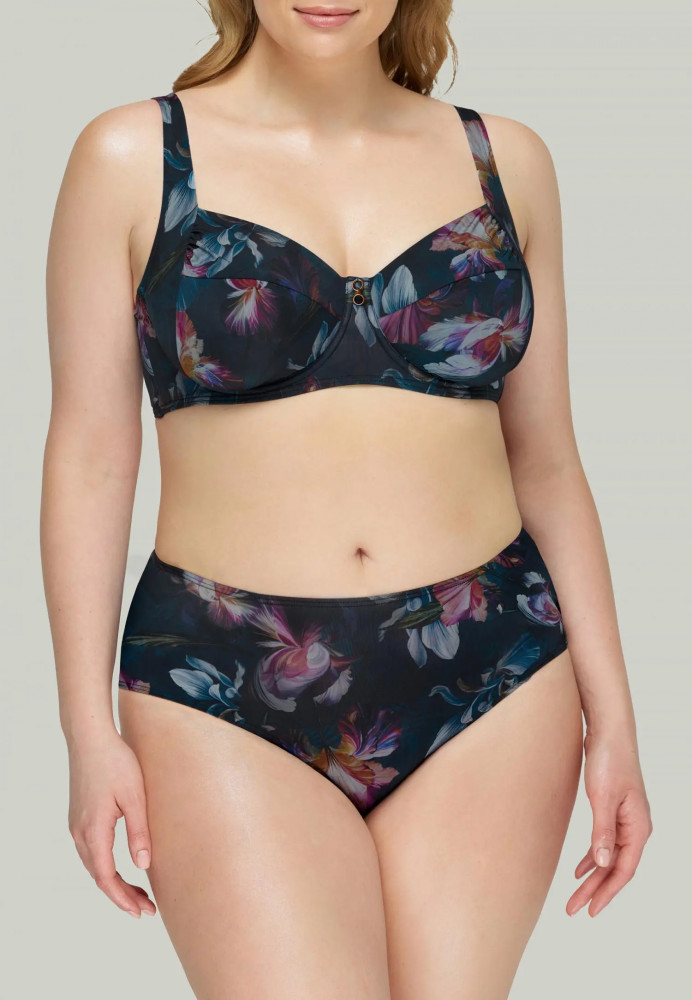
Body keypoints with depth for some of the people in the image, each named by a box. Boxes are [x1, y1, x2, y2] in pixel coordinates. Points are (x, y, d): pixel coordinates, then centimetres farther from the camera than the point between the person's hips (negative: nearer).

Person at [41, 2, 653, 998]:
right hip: (227, 695, -2)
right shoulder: (133, 157, 2)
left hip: (492, 689, 3)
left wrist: (610, 715, 8)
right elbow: (91, 454, 2)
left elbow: (546, 459, 11)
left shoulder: (503, 159, 8)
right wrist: (90, 729, -2)